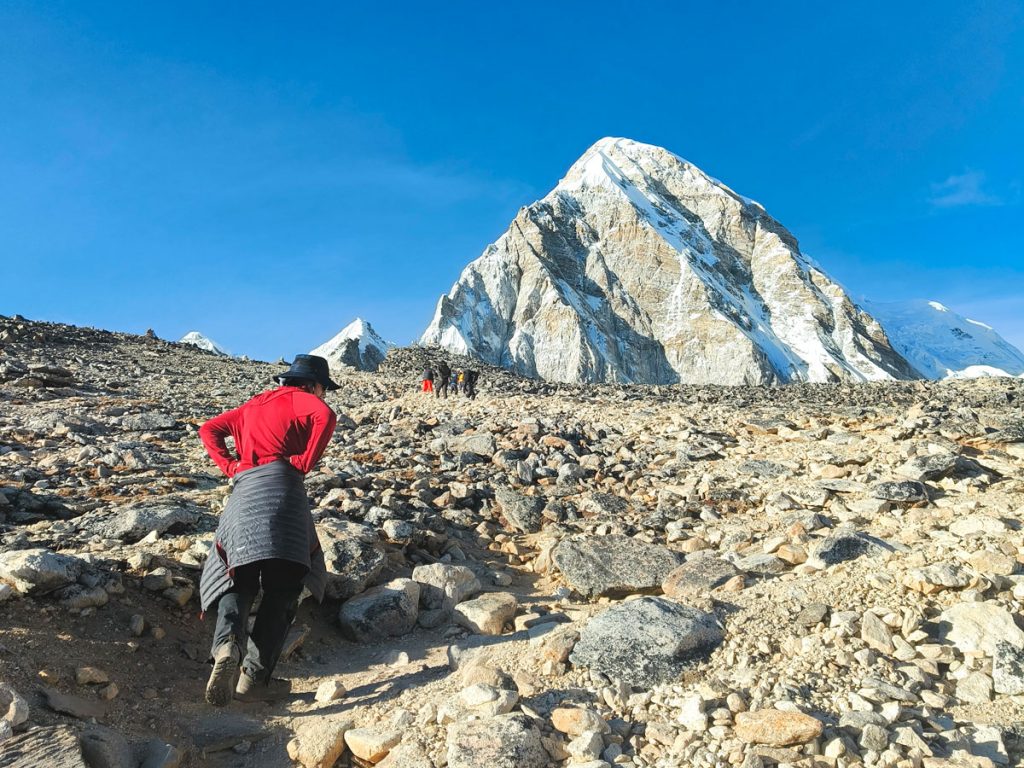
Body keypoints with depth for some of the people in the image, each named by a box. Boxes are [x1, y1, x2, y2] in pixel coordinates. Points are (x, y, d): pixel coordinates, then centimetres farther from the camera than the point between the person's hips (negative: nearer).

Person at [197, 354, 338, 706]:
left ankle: (227, 644, -23)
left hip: (243, 491, 6)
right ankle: (254, 676, -8)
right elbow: (326, 416, -9)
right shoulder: (302, 399, 12)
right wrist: (305, 462, 2)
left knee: (238, 581, 7)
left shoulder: (253, 405, 31)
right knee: (283, 588, 2)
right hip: (280, 484, -5)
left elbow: (209, 430, 30)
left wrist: (229, 465, 18)